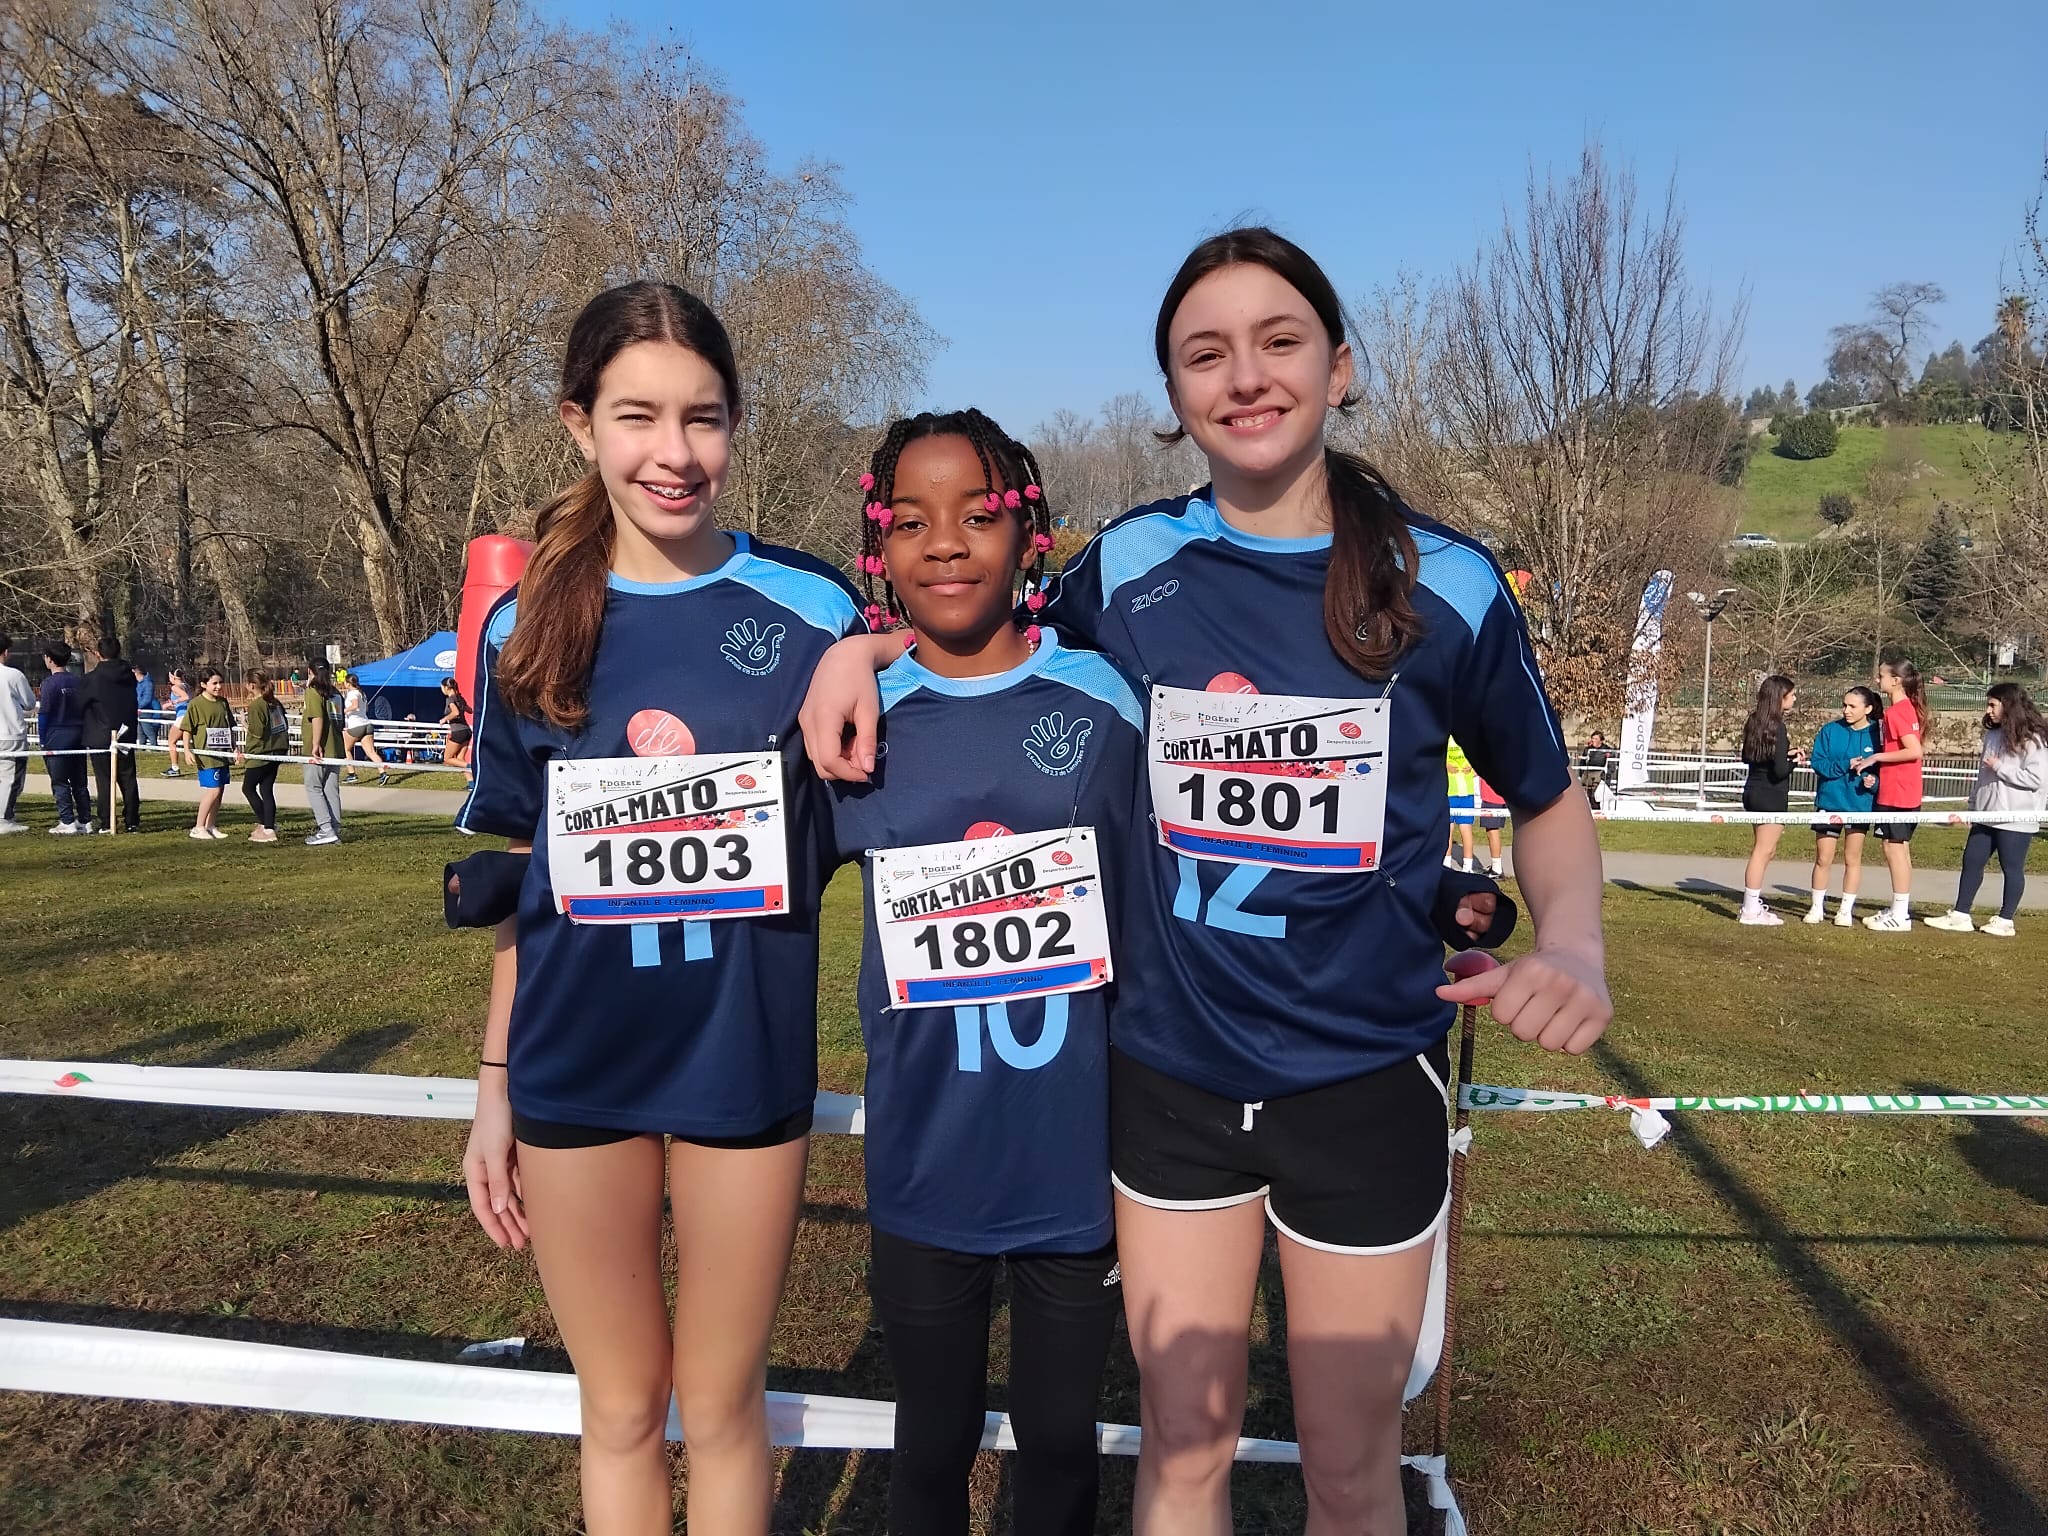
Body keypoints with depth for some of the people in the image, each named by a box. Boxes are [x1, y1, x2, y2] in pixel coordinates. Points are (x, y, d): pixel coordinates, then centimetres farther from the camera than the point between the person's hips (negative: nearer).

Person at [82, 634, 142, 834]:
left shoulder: (92, 679, -12)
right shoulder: (129, 675, 2)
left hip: (100, 739, -4)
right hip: (126, 736, 4)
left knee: (105, 781, 1)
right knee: (128, 780, 9)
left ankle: (108, 823, 1)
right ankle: (132, 821, 10)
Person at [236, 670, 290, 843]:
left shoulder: (255, 705, -15)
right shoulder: (275, 702, 8)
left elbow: (258, 732, -19)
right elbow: (284, 725, 13)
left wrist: (246, 725, -3)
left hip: (260, 754, -8)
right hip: (277, 751, 8)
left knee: (248, 788, 8)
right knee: (267, 790, 10)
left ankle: (265, 825, 5)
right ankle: (269, 827, 8)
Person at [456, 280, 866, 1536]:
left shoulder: (815, 612, -8)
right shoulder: (527, 627, -1)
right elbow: (522, 876, 5)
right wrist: (494, 1084, 6)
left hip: (746, 1062, -2)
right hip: (574, 1069, 2)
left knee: (722, 1406, 15)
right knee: (620, 1406, 19)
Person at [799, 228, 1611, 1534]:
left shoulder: (1448, 584, -9)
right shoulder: (1129, 567, -5)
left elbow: (1548, 798, 4)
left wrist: (1575, 944, -16)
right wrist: (870, 642, -5)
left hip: (1364, 1079, -1)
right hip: (1168, 1073, 1)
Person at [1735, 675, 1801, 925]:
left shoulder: (1756, 722, 7)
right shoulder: (1777, 726, -17)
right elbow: (1780, 770, -21)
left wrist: (1784, 754, 10)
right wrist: (1795, 761, 0)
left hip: (1754, 792, 9)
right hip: (1771, 796, -9)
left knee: (1763, 850, 17)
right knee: (1763, 851, -4)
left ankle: (1753, 904, 21)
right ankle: (1751, 911, -1)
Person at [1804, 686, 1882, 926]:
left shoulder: (1876, 734, -4)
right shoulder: (1830, 730, -3)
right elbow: (1817, 762, -7)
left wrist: (1874, 780, -19)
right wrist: (1845, 765, -20)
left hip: (1859, 806, 0)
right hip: (1828, 803, 1)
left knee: (1852, 860, 10)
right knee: (1823, 859, 5)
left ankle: (1846, 909, 20)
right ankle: (1817, 907, 18)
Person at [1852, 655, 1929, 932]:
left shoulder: (1895, 712, -17)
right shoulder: (1910, 708, 12)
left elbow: (1914, 751, -24)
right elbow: (1918, 748, 17)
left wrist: (1875, 757, -16)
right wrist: (1876, 759, 12)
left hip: (1895, 794, -10)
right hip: (1907, 792, 10)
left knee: (1893, 847, -5)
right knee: (1901, 849, 14)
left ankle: (1900, 915, -2)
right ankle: (1901, 909, 22)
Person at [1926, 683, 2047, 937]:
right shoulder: (1993, 734, 13)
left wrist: (2000, 768, -17)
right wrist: (1973, 806, 19)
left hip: (2016, 819, -8)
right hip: (1986, 815, 8)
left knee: (2011, 867, 3)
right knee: (1971, 861, 8)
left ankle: (2005, 921, 11)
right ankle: (1960, 916, 13)